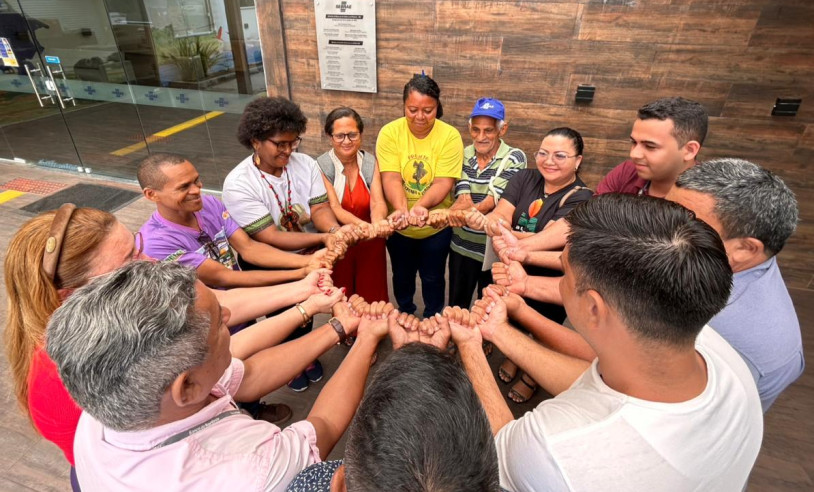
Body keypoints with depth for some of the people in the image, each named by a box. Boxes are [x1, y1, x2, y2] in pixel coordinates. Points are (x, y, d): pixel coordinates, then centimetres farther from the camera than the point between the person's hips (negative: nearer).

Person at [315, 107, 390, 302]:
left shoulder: (371, 162, -5)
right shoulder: (321, 166, -13)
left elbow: (377, 201, -16)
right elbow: (334, 208, -22)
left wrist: (377, 223, -41)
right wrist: (364, 226, -42)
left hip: (370, 243, 2)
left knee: (372, 298, 16)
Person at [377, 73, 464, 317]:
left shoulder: (450, 136, -15)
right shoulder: (389, 132, -13)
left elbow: (444, 182, -22)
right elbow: (391, 178, -21)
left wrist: (421, 206, -42)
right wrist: (401, 209, -41)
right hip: (399, 225, 1)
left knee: (433, 277, 18)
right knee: (402, 276, 23)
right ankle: (405, 315, 51)